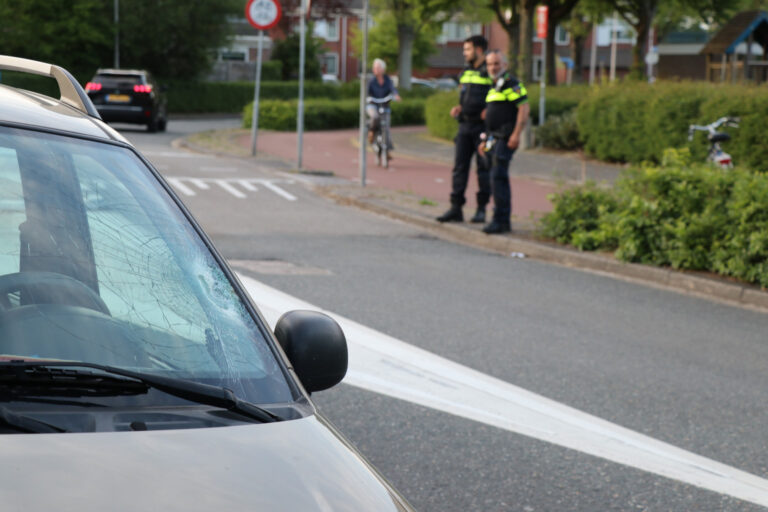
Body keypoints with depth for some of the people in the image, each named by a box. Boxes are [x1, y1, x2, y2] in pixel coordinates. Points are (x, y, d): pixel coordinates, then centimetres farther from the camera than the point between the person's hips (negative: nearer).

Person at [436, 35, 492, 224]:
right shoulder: (466, 72, 15)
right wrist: (459, 108, 8)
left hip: (482, 126, -7)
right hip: (465, 125, 7)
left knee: (483, 167, 0)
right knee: (459, 166, 3)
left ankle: (481, 210, 6)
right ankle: (456, 208, 5)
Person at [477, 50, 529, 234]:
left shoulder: (512, 84, -8)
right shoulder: (494, 87, 20)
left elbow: (524, 108, -16)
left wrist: (516, 134, -23)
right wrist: (485, 141, 23)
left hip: (505, 139, -9)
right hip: (493, 139, 9)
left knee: (498, 177, -15)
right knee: (499, 178, 9)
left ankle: (500, 220, -16)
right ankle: (503, 220, 13)